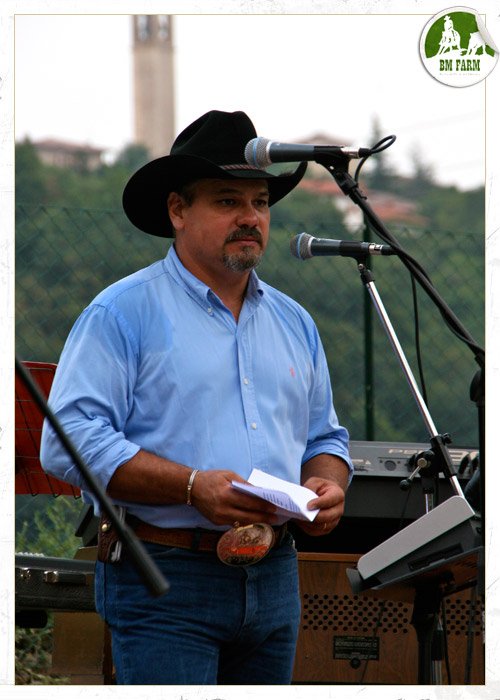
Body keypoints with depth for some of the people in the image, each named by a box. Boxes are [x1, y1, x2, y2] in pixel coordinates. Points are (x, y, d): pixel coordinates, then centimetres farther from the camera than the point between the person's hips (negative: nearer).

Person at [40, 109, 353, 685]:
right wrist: (193, 488, -21)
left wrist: (327, 486, -1)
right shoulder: (124, 313, -4)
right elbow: (68, 441, -13)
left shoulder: (293, 322, 18)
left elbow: (324, 438, 25)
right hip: (165, 582, -6)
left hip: (275, 582, 7)